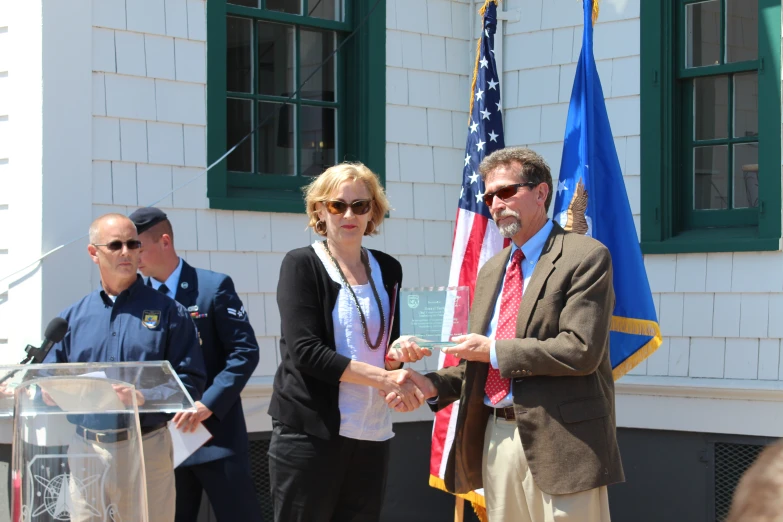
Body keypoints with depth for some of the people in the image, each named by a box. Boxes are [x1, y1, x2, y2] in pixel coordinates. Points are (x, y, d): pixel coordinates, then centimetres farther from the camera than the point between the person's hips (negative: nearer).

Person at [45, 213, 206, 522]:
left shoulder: (167, 311, 4)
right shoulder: (73, 318, 12)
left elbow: (191, 381, -3)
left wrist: (146, 397, -18)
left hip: (147, 450, -2)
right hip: (86, 451, 3)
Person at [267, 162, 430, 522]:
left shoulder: (388, 269, 11)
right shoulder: (301, 265, -4)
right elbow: (305, 351, -14)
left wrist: (397, 355, -5)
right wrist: (382, 377, -18)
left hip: (372, 433, 5)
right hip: (310, 431, -5)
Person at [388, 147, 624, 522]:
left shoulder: (584, 257, -7)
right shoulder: (491, 271, 18)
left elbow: (581, 350, -17)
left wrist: (494, 350, -12)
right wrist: (434, 385, 3)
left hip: (559, 441, -7)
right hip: (496, 436, 7)